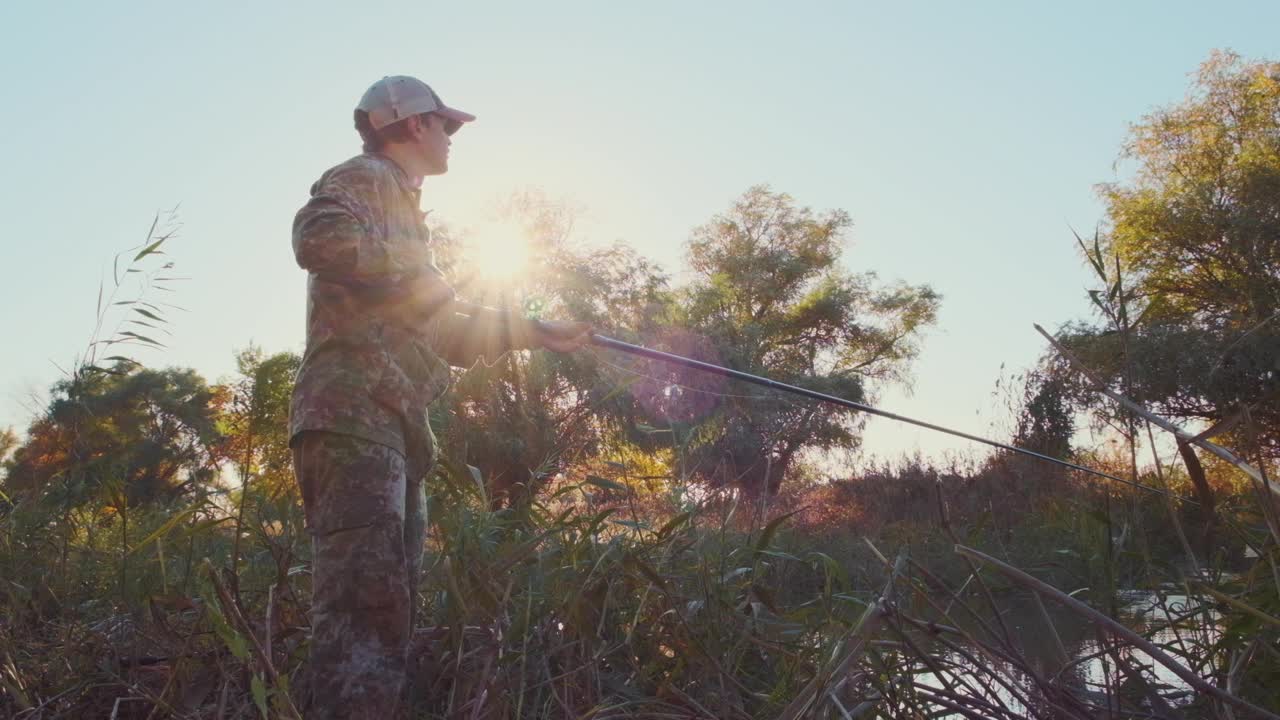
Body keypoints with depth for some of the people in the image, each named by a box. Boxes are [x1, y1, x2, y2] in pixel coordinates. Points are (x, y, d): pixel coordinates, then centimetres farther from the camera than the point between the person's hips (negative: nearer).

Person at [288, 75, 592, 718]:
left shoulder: (401, 206, 32)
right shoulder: (366, 178, 4)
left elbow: (440, 334, 34)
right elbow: (317, 237, -20)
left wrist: (533, 332, 30)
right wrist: (419, 275, -10)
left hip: (393, 424, 10)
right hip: (353, 412, -10)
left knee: (390, 604, 6)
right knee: (367, 595, -21)